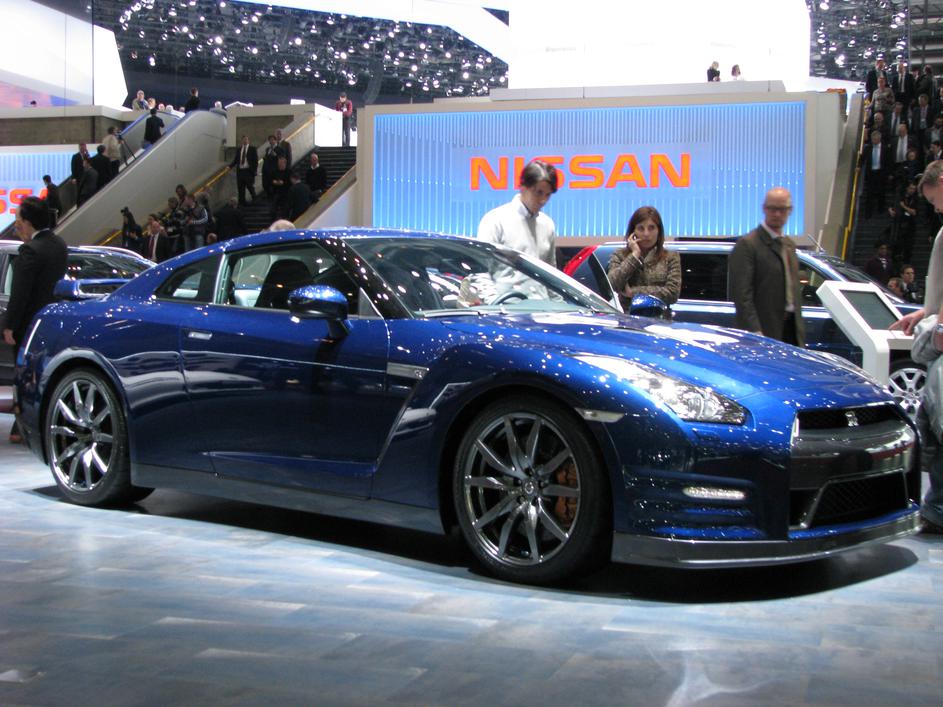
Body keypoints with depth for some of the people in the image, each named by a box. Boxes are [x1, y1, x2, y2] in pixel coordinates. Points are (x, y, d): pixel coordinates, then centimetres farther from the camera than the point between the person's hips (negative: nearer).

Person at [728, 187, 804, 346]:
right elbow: (742, 294, -16)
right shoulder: (747, 244, -9)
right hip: (763, 329, -8)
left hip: (791, 327, 8)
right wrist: (755, 332, -23)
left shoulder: (789, 245, 18)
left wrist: (799, 326, 16)